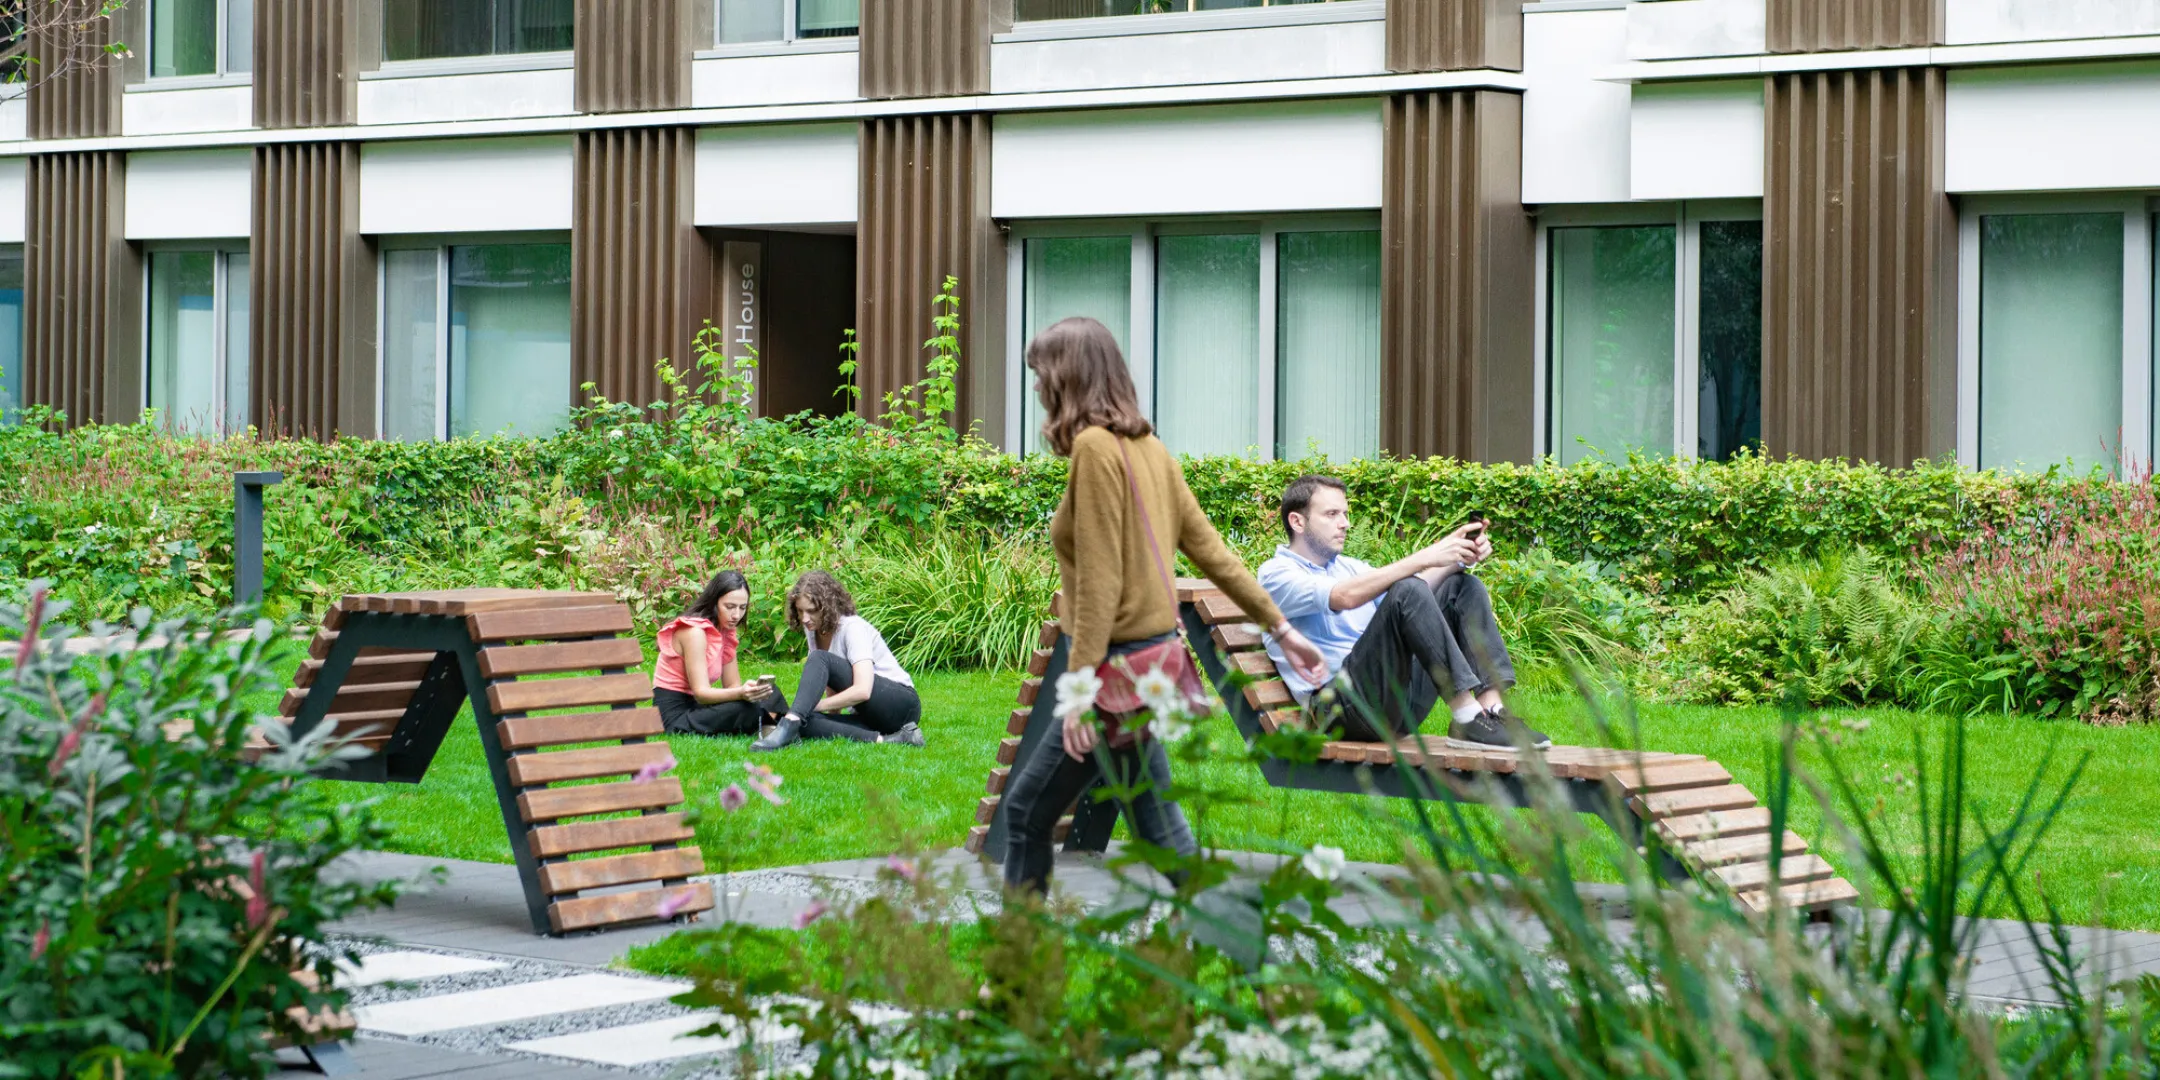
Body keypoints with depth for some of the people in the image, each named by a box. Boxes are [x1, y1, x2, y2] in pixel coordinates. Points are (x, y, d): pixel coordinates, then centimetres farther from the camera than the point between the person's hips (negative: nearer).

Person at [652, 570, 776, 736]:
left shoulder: (726, 632, 11)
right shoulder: (694, 631, -16)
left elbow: (733, 685, 4)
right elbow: (701, 693, -24)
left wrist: (749, 691, -20)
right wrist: (740, 694, -42)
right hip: (673, 714, -9)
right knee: (745, 709, -29)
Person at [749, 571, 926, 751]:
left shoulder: (853, 628, -14)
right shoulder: (813, 630, 9)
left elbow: (862, 690, -25)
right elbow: (832, 688, 13)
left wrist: (813, 705, -23)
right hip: (869, 717, 8)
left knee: (819, 659, -25)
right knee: (807, 724, -24)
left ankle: (789, 725, -43)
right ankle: (882, 740, -33)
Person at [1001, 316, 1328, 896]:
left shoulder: (1095, 446, -15)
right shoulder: (1146, 446, 11)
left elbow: (1100, 580, -19)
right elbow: (1209, 547, 14)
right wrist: (1280, 625, 20)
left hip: (1120, 659, -9)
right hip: (1153, 651, 9)